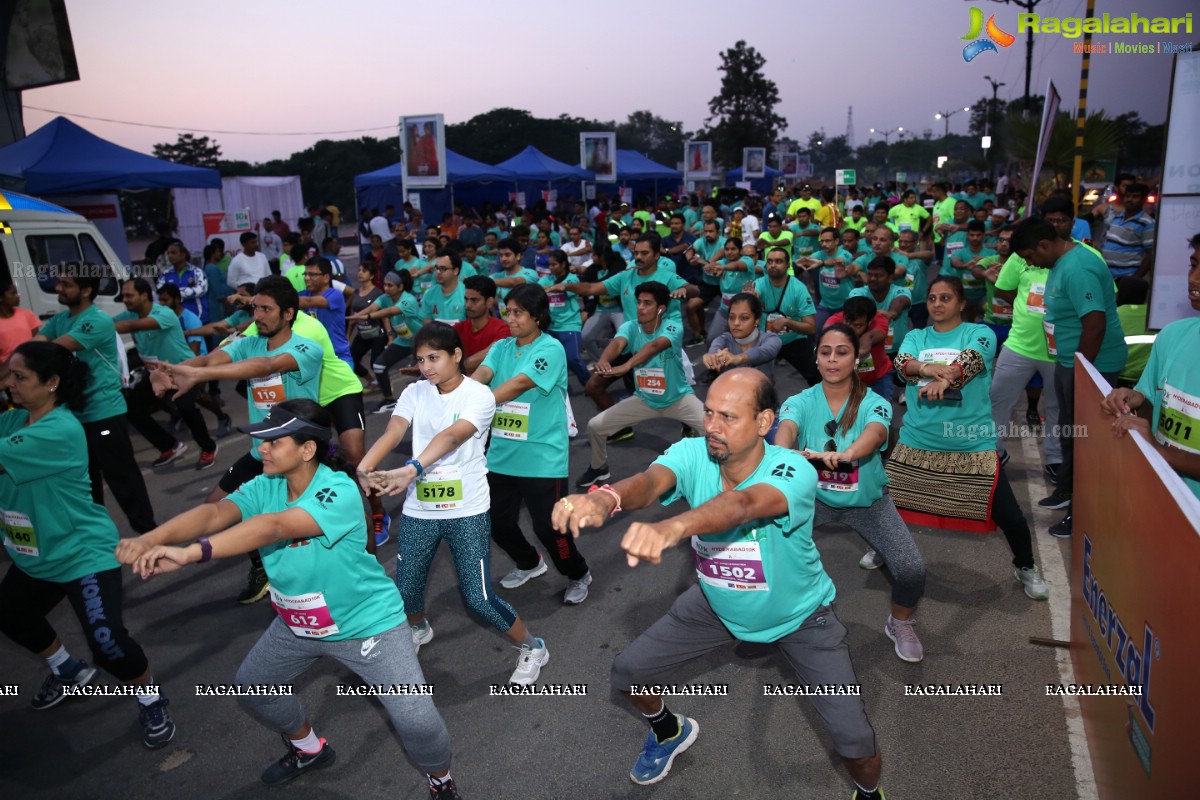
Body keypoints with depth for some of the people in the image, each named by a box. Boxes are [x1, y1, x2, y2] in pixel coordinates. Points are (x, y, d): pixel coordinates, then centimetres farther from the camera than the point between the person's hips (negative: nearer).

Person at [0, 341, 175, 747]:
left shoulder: (61, 430, -27)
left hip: (83, 554, -9)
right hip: (33, 556, 10)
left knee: (107, 643, -17)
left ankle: (152, 701, 10)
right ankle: (68, 671, 51)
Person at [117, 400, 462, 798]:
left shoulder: (338, 492, -30)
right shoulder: (264, 487, -9)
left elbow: (274, 528, -43)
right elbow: (214, 513, -25)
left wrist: (192, 552, -52)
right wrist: (151, 538, -43)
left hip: (366, 625, -7)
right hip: (297, 625, 7)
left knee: (415, 720, -13)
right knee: (251, 688, 21)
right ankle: (310, 748, 49)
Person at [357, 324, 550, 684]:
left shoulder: (479, 395, -12)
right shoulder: (415, 392, 2)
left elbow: (451, 437, -28)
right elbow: (391, 434, -13)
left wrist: (410, 469, -44)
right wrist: (364, 468, -33)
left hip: (467, 511, -4)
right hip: (418, 510, 4)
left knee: (478, 598, -4)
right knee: (406, 590, 11)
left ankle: (532, 648, 21)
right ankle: (418, 629, 48)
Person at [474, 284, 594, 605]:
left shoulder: (550, 349, -13)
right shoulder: (501, 347, 6)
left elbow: (518, 385, -26)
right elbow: (480, 375, -12)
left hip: (542, 458, -6)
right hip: (501, 455, 6)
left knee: (548, 526, 1)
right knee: (498, 522, 14)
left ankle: (578, 575, 29)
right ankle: (528, 563, 44)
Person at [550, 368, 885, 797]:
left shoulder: (793, 471, -34)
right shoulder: (693, 454, -23)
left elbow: (743, 504, -55)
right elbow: (652, 480, -44)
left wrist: (673, 527, -75)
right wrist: (605, 498, -67)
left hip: (798, 614, -3)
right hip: (716, 605, 4)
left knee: (854, 739, -9)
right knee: (628, 672, 6)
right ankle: (670, 731, 41)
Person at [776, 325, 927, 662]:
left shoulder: (873, 403, -18)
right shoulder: (799, 402, -14)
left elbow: (875, 434, -41)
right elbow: (786, 430, -36)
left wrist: (846, 454, -64)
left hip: (867, 501, -1)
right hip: (815, 497, 1)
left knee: (912, 570, -19)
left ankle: (900, 624, 17)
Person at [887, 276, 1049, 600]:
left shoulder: (980, 333, -1)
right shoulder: (915, 337, 8)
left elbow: (970, 360, -23)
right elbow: (902, 363, -13)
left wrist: (944, 379, -43)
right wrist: (927, 369, -35)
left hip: (972, 444, -3)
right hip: (917, 441, 3)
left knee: (1008, 513, -1)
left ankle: (1025, 567, 29)